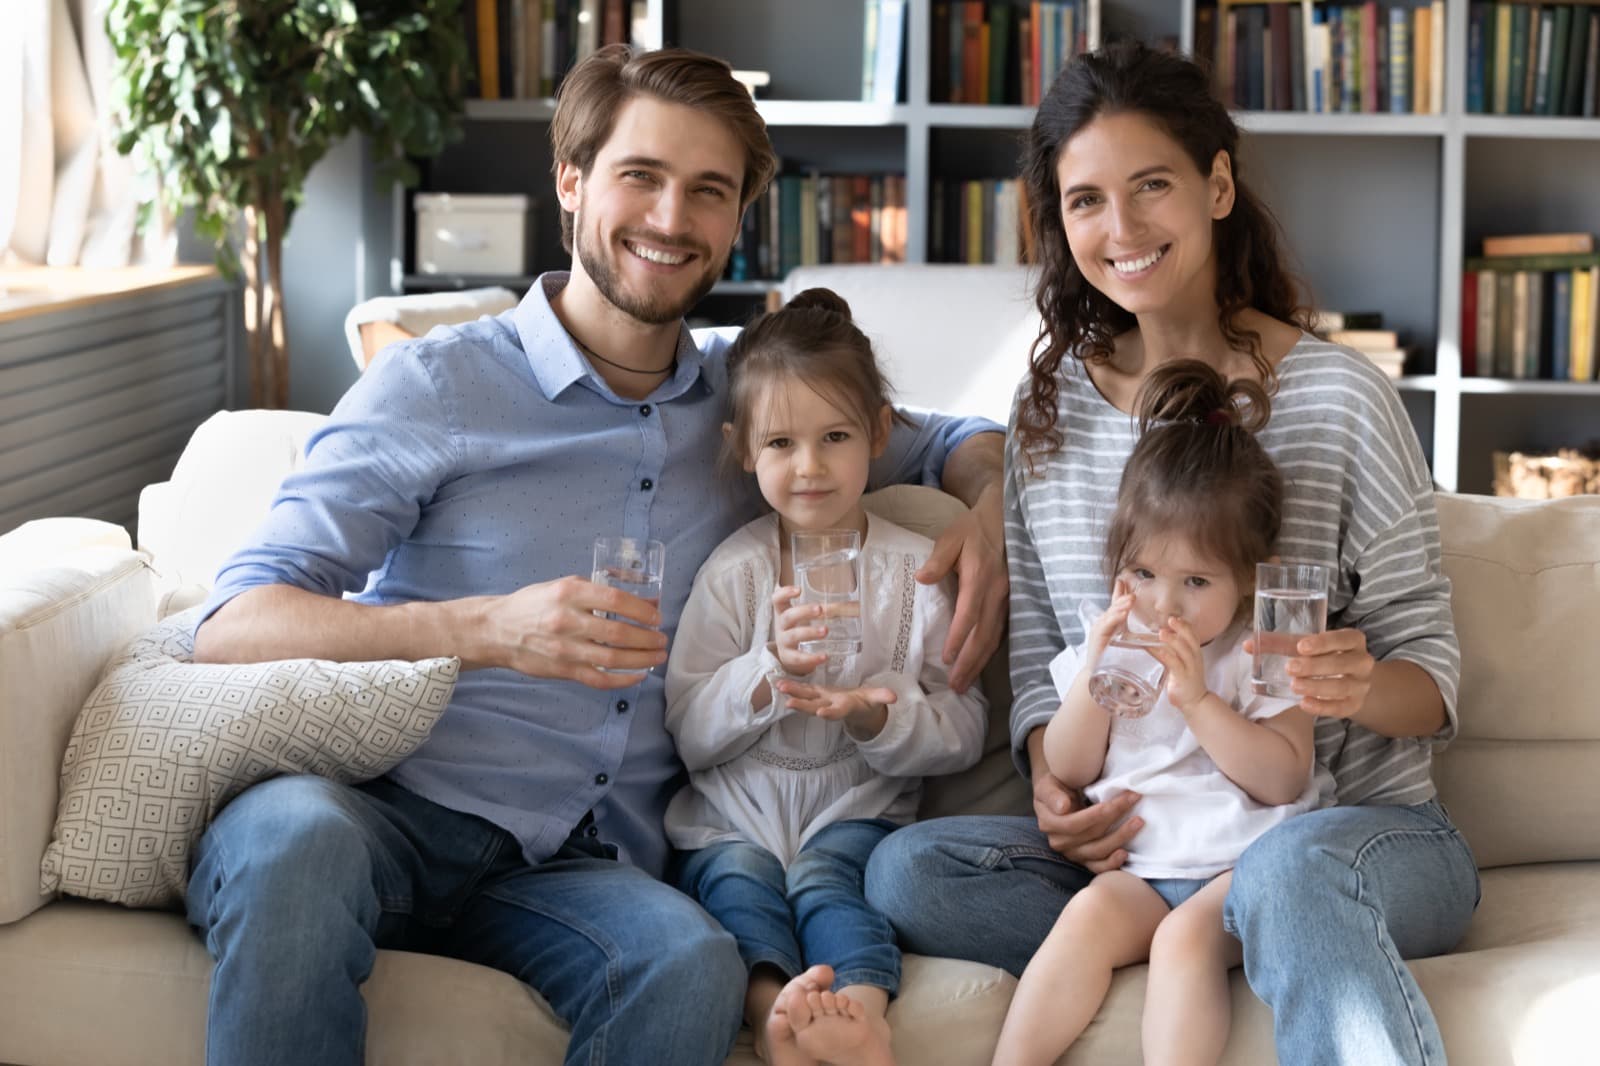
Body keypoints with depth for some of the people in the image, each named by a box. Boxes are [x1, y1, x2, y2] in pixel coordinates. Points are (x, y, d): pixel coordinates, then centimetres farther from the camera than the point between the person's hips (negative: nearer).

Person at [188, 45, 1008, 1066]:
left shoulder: (748, 395, 17)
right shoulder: (437, 384, 3)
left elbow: (943, 441, 34)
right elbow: (233, 626, -6)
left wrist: (993, 497, 7)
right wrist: (485, 629, -22)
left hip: (577, 865, 3)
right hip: (394, 816, -3)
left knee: (694, 966, -33)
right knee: (294, 832, -39)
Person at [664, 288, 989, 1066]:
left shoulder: (918, 568, 6)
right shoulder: (732, 570, 7)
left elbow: (962, 733, 3)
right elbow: (688, 732, 1)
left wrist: (874, 716, -17)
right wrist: (768, 671, -17)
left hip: (856, 808, -1)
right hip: (733, 816, 1)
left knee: (823, 876, -31)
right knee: (737, 878, -29)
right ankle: (772, 1002, -55)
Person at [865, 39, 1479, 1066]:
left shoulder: (1340, 396, -5)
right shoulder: (1050, 405, 7)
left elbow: (1432, 679, -3)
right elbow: (1036, 652, 11)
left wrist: (1362, 686, -27)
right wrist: (1053, 787, -10)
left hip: (1359, 823, -5)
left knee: (1288, 868, -41)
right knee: (908, 869, -23)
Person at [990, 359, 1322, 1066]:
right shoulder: (1112, 644, 13)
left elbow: (1283, 779, -10)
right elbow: (1067, 770, 11)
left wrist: (1198, 699, -18)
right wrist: (1093, 678, -5)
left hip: (1243, 863, -3)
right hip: (1139, 864, 4)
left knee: (1186, 935, -32)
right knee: (1090, 914, -27)